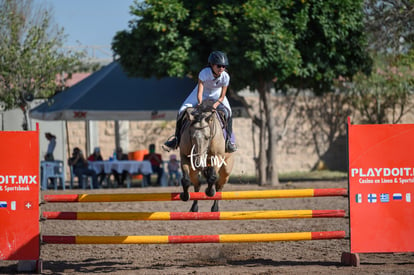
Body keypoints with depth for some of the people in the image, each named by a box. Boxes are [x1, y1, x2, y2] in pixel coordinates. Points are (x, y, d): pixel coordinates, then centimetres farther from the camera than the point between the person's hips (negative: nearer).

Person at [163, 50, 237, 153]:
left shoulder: (225, 77, -30)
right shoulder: (204, 73, -36)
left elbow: (222, 97, -21)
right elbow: (199, 93, -33)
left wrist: (215, 105, -34)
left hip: (216, 94, 1)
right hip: (203, 92, -1)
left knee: (227, 112, -24)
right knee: (183, 111, -11)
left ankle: (228, 139, -8)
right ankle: (177, 138, 7)